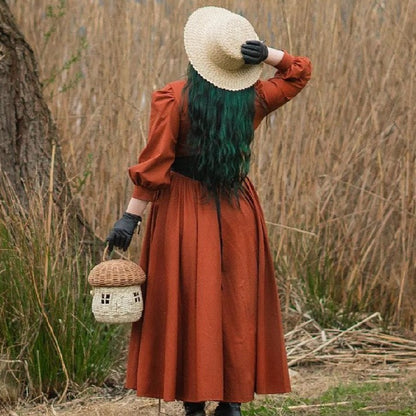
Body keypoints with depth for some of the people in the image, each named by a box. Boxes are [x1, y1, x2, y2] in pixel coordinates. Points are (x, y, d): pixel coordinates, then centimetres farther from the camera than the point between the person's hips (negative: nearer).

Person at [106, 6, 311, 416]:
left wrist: (130, 217, -12)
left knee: (188, 306, 3)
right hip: (237, 212, 3)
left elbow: (153, 166, -15)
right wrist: (267, 54, -3)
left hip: (183, 212, -3)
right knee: (237, 305, 10)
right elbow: (300, 71, 14)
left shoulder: (173, 99, -13)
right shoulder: (253, 98, -3)